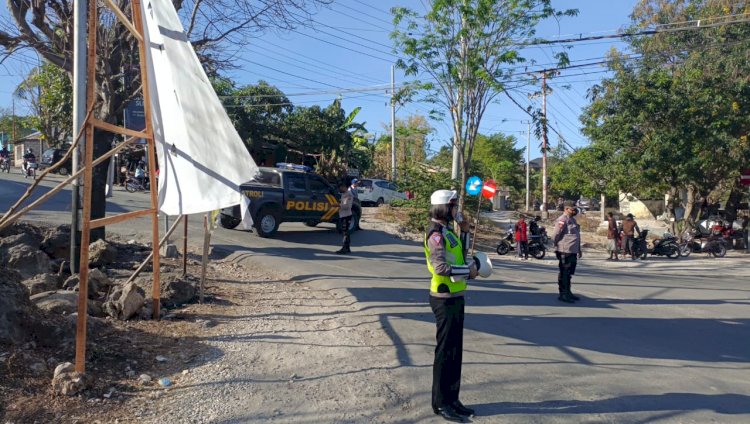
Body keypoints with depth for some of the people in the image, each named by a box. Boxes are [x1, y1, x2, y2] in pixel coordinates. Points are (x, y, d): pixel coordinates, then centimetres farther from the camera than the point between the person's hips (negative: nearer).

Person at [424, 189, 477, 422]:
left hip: (455, 297, 10)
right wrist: (468, 270, -17)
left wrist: (469, 264, 3)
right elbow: (441, 267, -29)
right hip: (445, 299, -10)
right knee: (445, 351, 0)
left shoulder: (446, 230, 14)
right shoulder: (436, 234, -18)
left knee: (455, 350, 16)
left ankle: (452, 399, 27)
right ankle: (441, 403, 12)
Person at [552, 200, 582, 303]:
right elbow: (555, 235, -17)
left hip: (573, 251, 10)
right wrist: (557, 246, -6)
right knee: (564, 273, -5)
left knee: (569, 273, 17)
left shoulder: (572, 220, 19)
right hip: (565, 251, -10)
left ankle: (568, 292, 27)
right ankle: (563, 294, 1)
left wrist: (579, 249, 24)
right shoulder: (562, 220, -14)